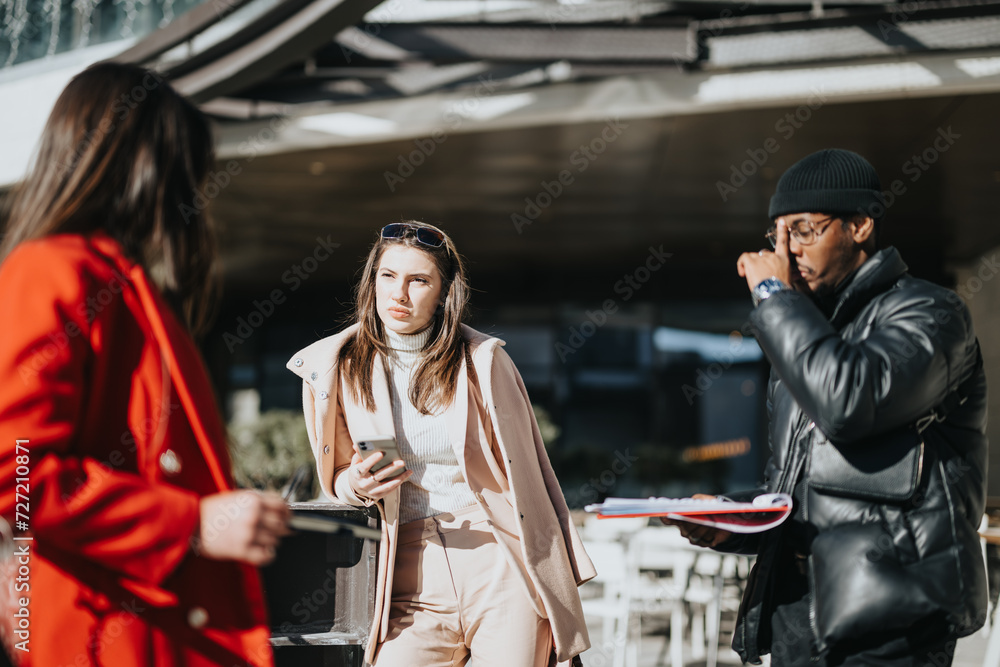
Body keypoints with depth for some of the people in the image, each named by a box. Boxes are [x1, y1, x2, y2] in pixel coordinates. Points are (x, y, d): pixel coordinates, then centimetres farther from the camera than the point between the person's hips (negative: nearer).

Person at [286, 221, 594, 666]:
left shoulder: (483, 361, 1)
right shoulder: (335, 369, 6)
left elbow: (528, 479, 4)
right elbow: (337, 481, 18)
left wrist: (554, 596, 2)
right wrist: (358, 485, -7)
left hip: (501, 563, -1)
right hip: (414, 574, 1)